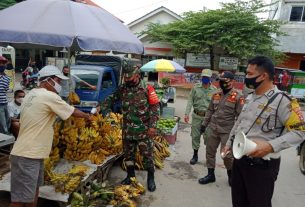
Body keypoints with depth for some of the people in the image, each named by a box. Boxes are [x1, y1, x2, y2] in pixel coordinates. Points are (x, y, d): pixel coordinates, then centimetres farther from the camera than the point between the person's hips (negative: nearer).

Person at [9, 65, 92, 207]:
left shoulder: (31, 94, 12)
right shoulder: (49, 96, -16)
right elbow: (74, 112, -6)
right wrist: (87, 116, 13)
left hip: (31, 153, 10)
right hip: (27, 156, -10)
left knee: (33, 190, 22)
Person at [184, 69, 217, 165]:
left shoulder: (214, 90, 0)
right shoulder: (196, 87, 3)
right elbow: (190, 101, 2)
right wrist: (187, 113, -6)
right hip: (196, 116, 2)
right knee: (195, 136, 10)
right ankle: (195, 155, 26)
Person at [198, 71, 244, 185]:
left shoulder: (238, 96, -12)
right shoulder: (216, 94, 7)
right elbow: (210, 110, 15)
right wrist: (204, 124, 14)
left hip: (228, 131, -6)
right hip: (214, 129, 6)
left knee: (227, 154, 1)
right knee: (210, 151, 12)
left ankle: (231, 174, 30)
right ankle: (210, 174, 28)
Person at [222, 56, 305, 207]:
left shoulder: (281, 100, -16)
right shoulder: (249, 98, 8)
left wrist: (271, 146, -30)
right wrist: (229, 143, 18)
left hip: (262, 164, -7)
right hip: (239, 159, 7)